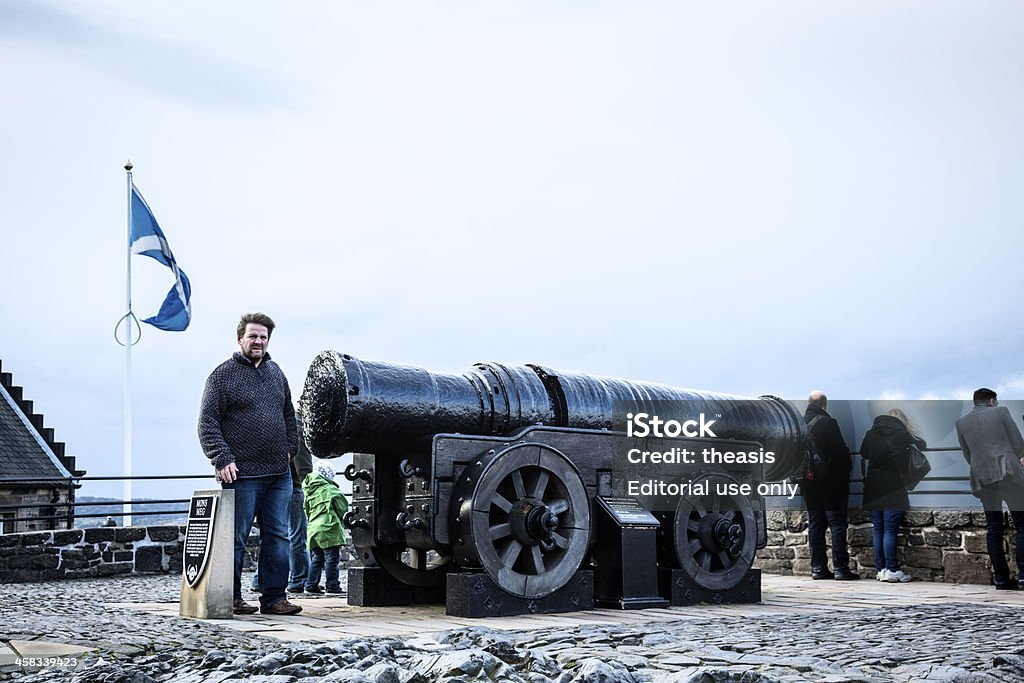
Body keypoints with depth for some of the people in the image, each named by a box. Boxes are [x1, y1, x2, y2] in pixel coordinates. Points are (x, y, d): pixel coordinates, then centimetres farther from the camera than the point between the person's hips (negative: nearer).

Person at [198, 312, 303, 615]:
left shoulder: (275, 372, 16)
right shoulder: (223, 374, -2)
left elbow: (289, 416, 26)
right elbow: (207, 422, -7)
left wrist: (289, 449, 16)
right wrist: (222, 459, -14)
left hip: (279, 475, 6)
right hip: (241, 474, -6)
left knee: (277, 537, 6)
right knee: (236, 539, 0)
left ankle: (274, 597, 11)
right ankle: (230, 598, 9)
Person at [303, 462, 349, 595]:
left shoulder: (308, 492, 13)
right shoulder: (330, 489, -6)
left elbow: (306, 512, 19)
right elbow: (343, 508, -3)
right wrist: (340, 519, 15)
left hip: (313, 529, 7)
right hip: (329, 528, -7)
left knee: (316, 559, 14)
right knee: (331, 559, -3)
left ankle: (311, 584, 12)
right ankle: (332, 585, -3)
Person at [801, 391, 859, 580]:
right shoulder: (828, 423, -13)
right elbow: (840, 452, -14)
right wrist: (846, 472, -2)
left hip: (808, 484, 6)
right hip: (830, 483, -6)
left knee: (815, 524, 10)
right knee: (837, 524, -2)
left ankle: (818, 568, 9)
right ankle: (840, 568, -5)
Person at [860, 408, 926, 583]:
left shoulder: (871, 433, 8)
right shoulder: (900, 433, -3)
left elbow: (863, 455, 17)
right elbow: (921, 445, 10)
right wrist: (915, 439, 30)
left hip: (873, 488, 4)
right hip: (893, 488, -4)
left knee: (878, 529, 8)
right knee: (890, 529, -5)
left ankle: (880, 569, 9)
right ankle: (891, 570, -7)